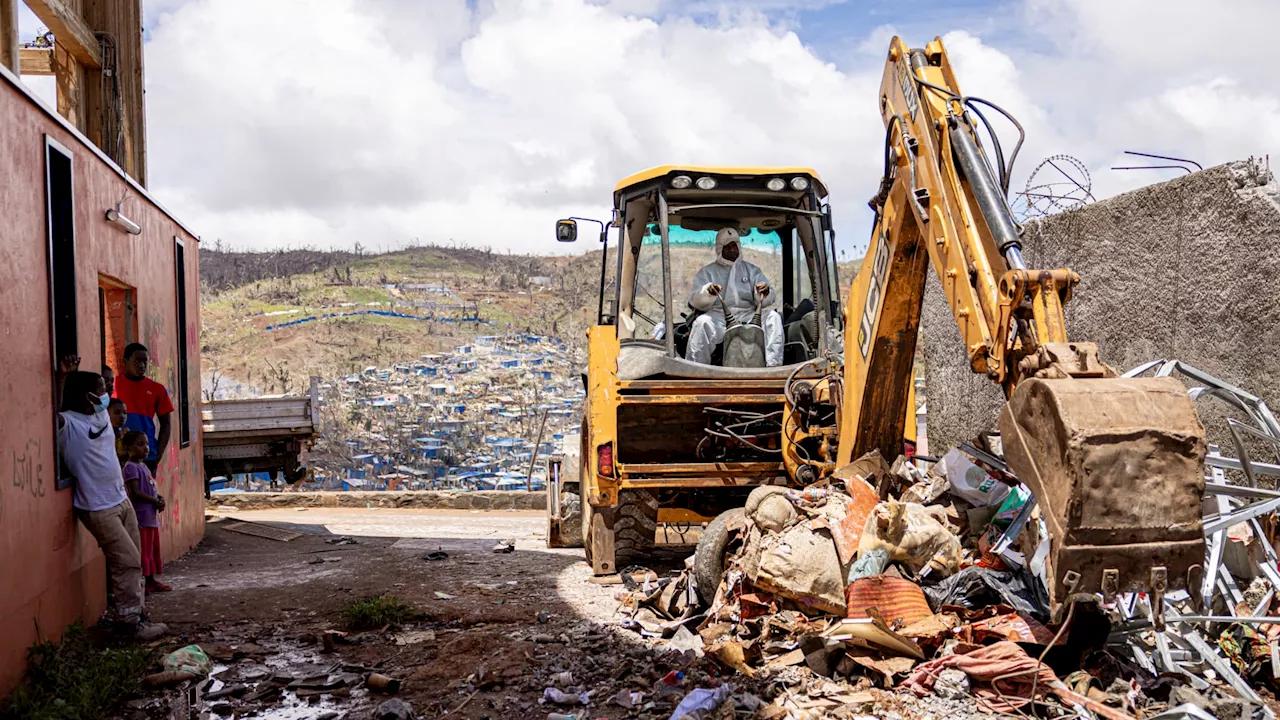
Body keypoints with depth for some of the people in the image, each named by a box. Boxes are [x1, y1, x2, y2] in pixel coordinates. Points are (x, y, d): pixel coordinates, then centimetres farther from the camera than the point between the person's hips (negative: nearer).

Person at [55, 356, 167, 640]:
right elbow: (54, 411, -35)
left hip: (121, 500, 8)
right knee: (128, 562, -8)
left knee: (133, 562, 11)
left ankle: (136, 615, 19)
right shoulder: (69, 423, -16)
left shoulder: (102, 415, 6)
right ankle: (131, 623, -1)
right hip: (98, 508, -8)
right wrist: (62, 376, -37)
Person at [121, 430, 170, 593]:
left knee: (153, 550, 15)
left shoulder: (143, 466, 16)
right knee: (142, 551, -7)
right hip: (141, 517, -10)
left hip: (152, 516, 10)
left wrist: (160, 498, 2)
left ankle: (151, 580, 23)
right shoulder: (131, 467, -13)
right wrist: (155, 501, -14)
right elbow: (136, 493, -20)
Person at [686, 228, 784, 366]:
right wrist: (707, 292, -22)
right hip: (719, 317, -2)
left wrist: (765, 294, -16)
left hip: (748, 317, 2)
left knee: (773, 317, -24)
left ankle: (773, 366, -30)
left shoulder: (751, 270, 22)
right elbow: (695, 301, 1)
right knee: (702, 322, -35)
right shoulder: (707, 272, 16)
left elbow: (764, 301, 10)